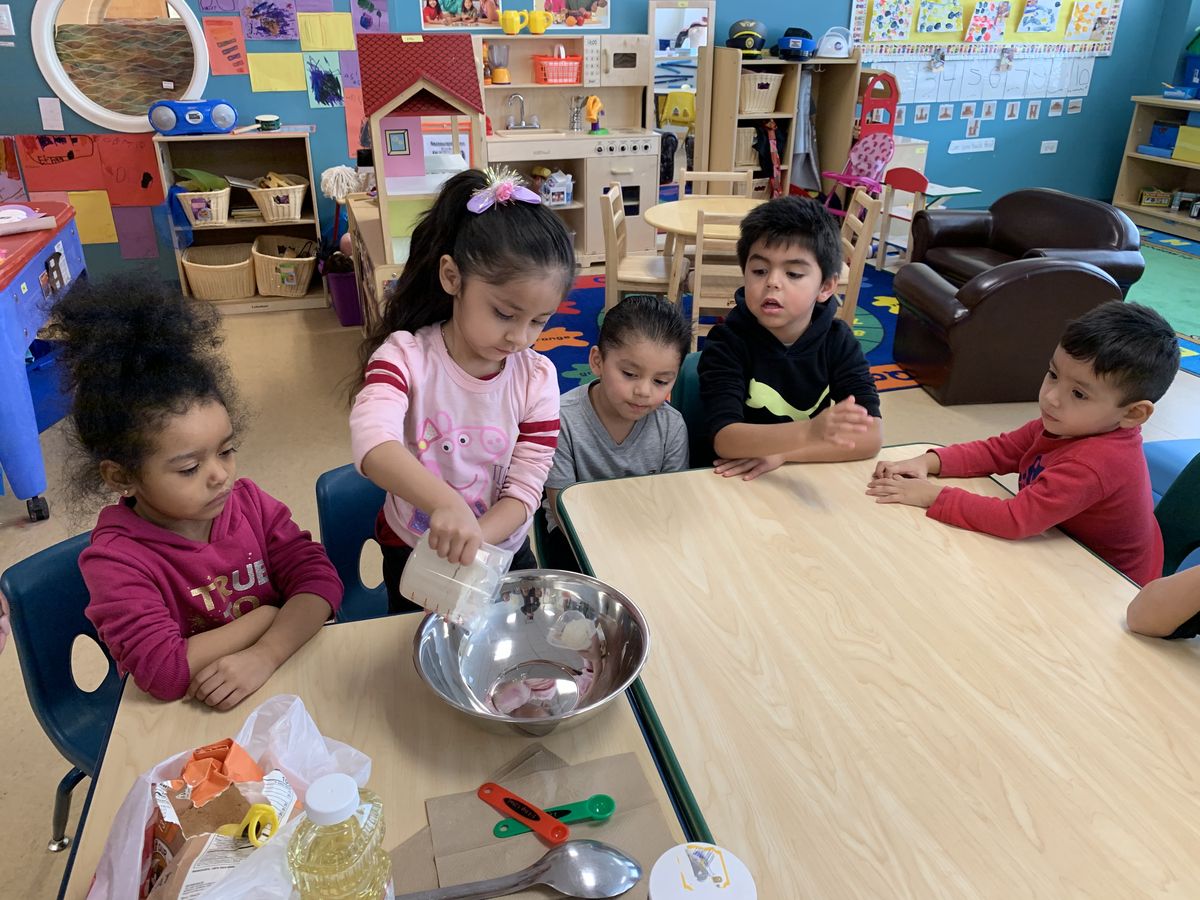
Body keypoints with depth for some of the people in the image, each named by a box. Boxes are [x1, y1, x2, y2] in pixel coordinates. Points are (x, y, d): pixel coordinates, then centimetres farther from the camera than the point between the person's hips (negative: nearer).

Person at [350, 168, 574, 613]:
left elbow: (524, 491, -16)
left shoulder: (536, 378, -14)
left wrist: (470, 542, -34)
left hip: (502, 552, 2)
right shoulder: (406, 355, -21)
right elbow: (373, 441, -41)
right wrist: (444, 503, -58)